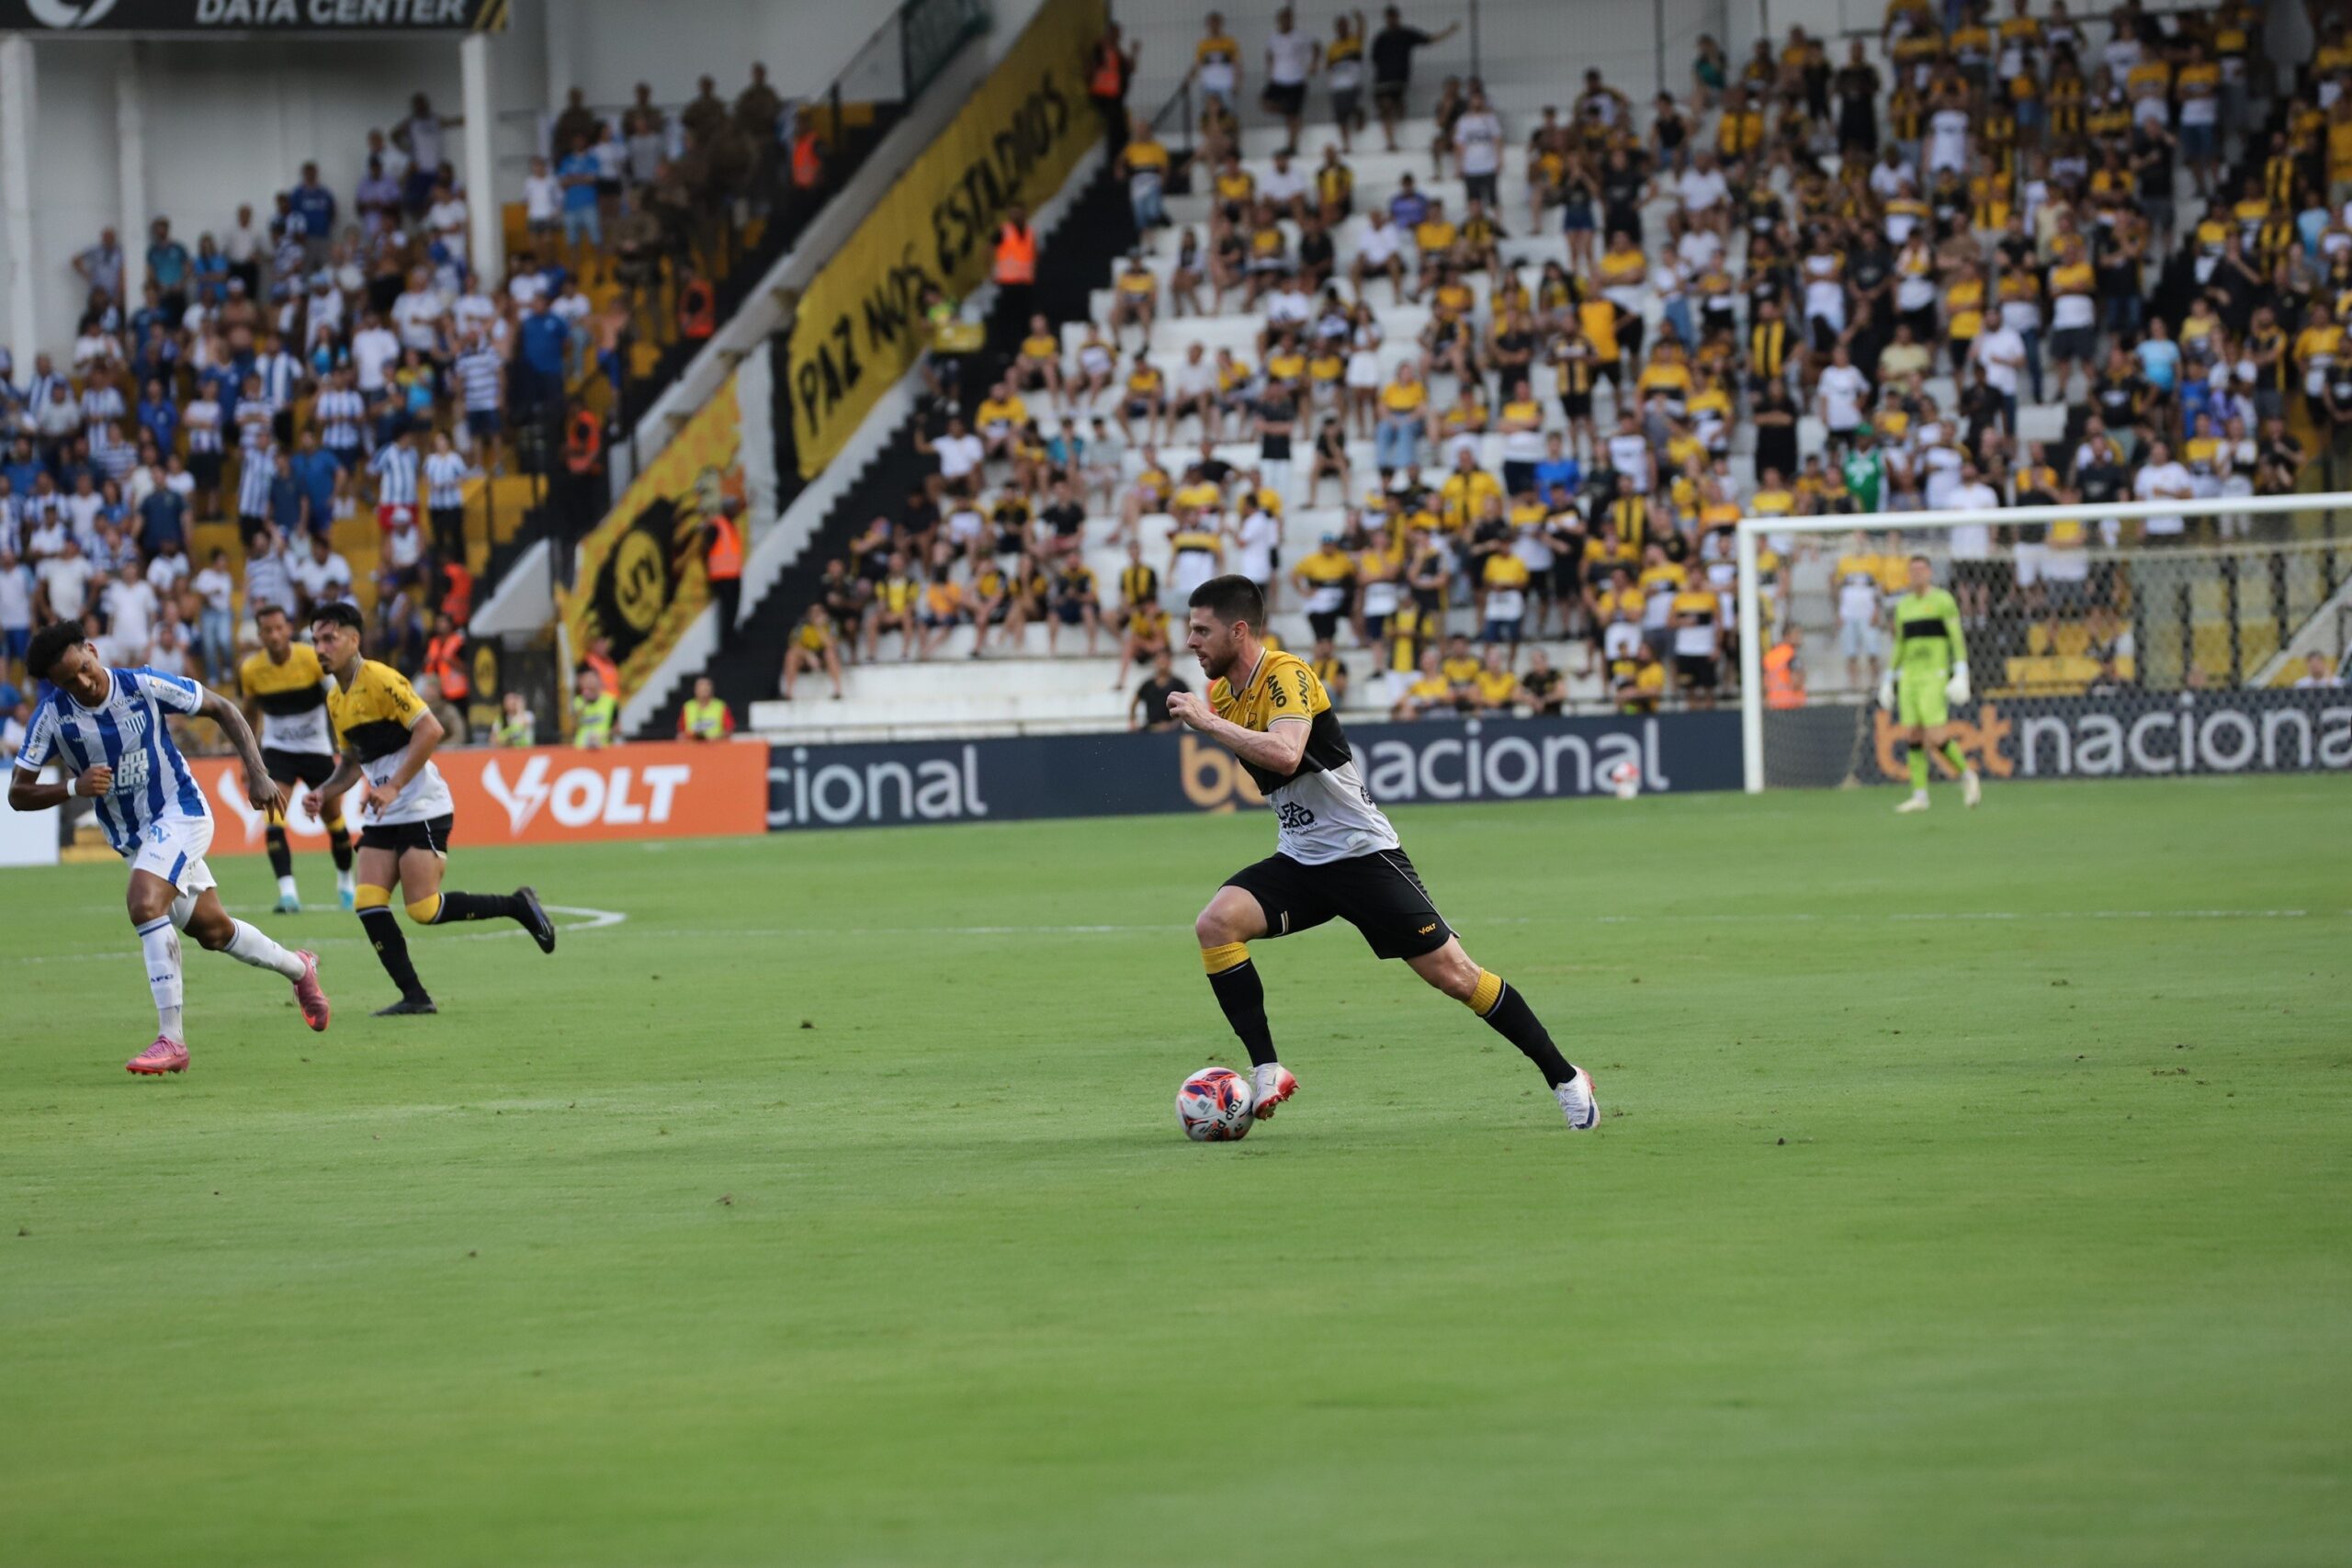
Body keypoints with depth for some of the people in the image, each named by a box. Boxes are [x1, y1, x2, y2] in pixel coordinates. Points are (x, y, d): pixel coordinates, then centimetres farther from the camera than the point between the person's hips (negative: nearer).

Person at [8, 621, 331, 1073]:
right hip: (132, 838, 5)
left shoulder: (145, 686, -19)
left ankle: (171, 1039, -25)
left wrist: (257, 774, -13)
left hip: (180, 813, -5)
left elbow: (222, 709, -5)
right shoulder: (52, 715, -13)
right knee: (212, 931, 13)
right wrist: (73, 788, -28)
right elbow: (18, 794, -10)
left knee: (144, 903, -28)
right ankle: (297, 968, 42)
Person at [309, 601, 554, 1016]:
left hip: (421, 808, -8)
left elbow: (430, 729, -21)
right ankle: (414, 996, -4)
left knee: (425, 910, -12)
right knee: (369, 904, -7)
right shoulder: (336, 701, 13)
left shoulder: (379, 680, -14)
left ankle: (519, 906, 8)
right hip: (383, 816, 8)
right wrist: (324, 792, 5)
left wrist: (393, 787, -24)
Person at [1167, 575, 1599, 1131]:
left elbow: (1285, 754, -36)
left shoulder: (1286, 674, -18)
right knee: (1215, 923, -19)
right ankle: (1267, 1072, -14)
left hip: (1361, 852, -7)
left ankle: (1565, 1079, 9)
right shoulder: (1221, 693, 7)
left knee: (1452, 974, -5)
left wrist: (1207, 722, -32)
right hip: (1298, 860, 7)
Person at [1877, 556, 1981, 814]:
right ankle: (1919, 796, 2)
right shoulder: (1903, 606, 16)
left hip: (1934, 676, -6)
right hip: (1909, 677, 6)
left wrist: (1961, 674, -15)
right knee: (1913, 738, 0)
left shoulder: (1943, 600, -2)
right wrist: (1888, 679, 20)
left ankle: (1966, 775, 9)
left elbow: (1957, 638, -6)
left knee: (1937, 738, -14)